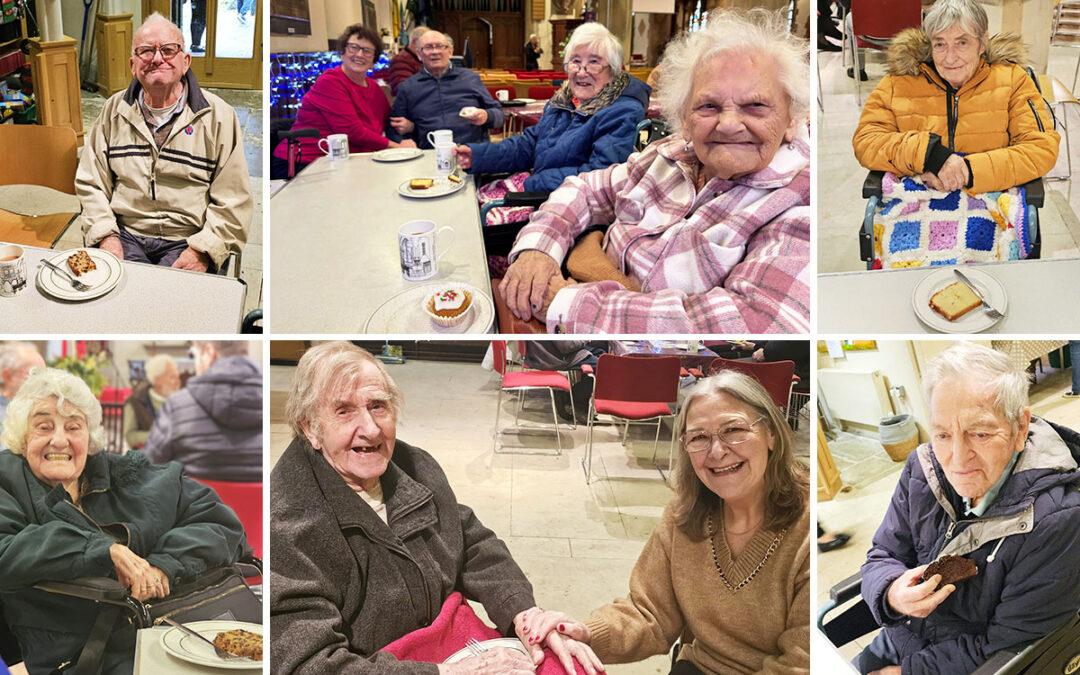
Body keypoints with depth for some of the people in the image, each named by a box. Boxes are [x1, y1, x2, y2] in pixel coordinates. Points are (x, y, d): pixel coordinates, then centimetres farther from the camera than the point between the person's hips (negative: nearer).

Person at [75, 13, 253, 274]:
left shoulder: (219, 116, 1)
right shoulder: (114, 111, 11)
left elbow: (233, 202, -2)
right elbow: (90, 183, 13)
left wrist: (201, 250, -15)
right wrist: (106, 236, -4)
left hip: (186, 240, -2)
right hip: (125, 235, 2)